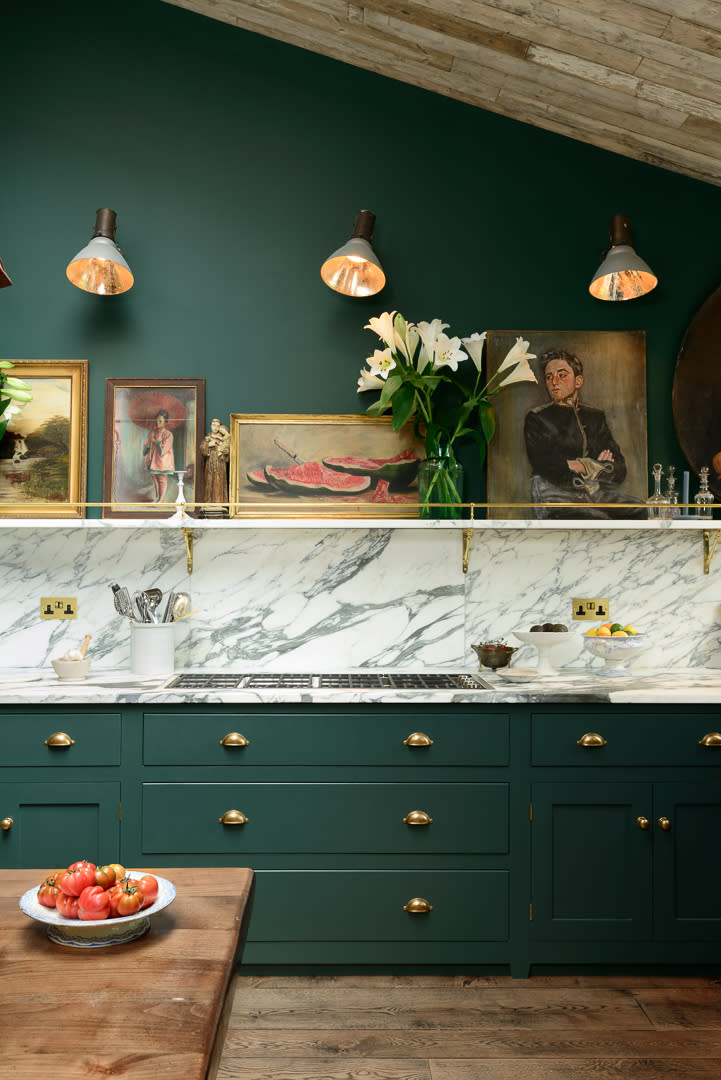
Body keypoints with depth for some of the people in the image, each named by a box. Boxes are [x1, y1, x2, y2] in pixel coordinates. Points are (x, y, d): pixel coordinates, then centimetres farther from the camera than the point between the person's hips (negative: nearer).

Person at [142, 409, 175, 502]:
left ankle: (161, 499, 15)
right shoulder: (153, 432, 4)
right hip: (153, 460, 6)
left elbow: (163, 449, -19)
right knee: (154, 478, 14)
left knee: (162, 480, 4)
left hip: (163, 461, -6)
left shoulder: (168, 434, -13)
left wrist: (156, 442, -12)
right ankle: (157, 497, 27)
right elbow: (146, 444, 7)